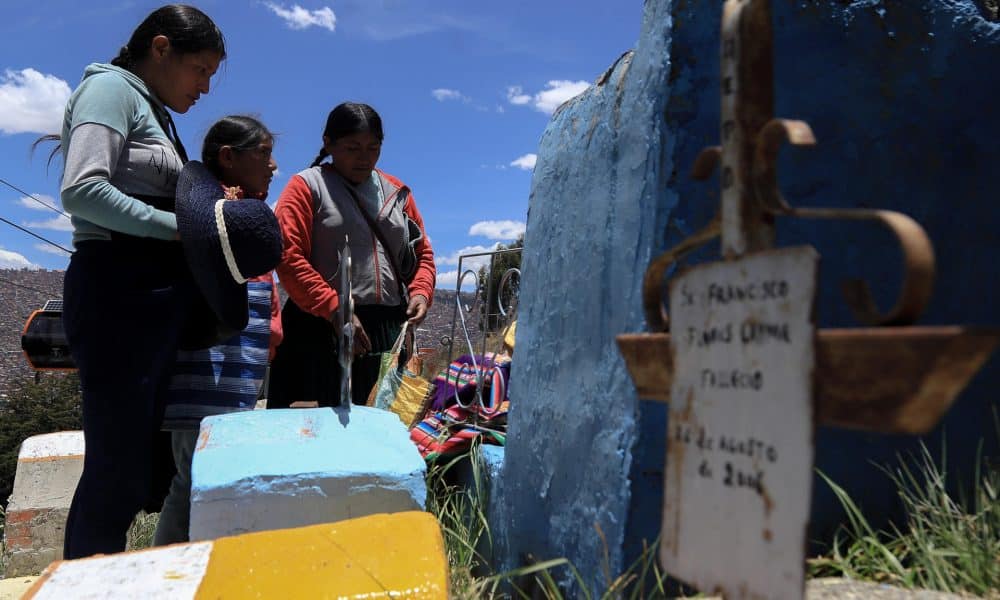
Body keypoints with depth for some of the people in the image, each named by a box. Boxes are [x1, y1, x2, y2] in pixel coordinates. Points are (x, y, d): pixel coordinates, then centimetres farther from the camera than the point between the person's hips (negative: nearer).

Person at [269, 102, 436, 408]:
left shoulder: (397, 192, 17)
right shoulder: (306, 186, 3)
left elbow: (422, 253, 22)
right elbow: (289, 257, -7)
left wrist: (421, 292, 2)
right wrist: (335, 309, -15)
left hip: (390, 331, 5)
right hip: (322, 329, -4)